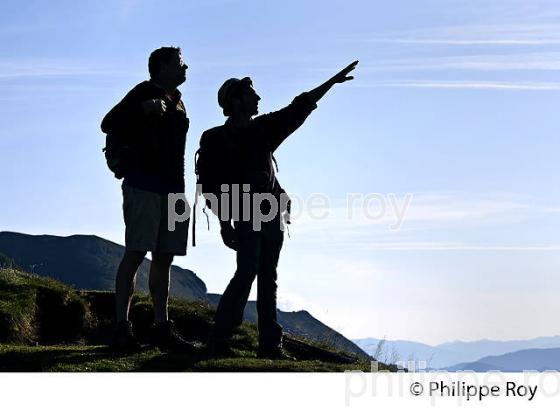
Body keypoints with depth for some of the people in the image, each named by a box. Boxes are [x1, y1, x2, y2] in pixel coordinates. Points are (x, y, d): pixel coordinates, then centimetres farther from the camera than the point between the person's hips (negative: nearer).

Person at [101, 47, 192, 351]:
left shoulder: (176, 102, 23)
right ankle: (122, 327, -11)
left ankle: (162, 327, 5)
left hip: (171, 188, 8)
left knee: (164, 257, 4)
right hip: (143, 186, -8)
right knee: (136, 253, -11)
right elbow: (109, 124, -10)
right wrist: (143, 110, -22)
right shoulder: (145, 92, -1)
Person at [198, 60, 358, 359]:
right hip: (245, 217, -6)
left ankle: (269, 344, 8)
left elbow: (297, 110, 16)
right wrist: (224, 223, -11)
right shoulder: (216, 139, -3)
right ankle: (219, 339, -11)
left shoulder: (264, 129, 13)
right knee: (247, 272, -16)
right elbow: (210, 186, -5)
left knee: (268, 278, 6)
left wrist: (332, 82, 16)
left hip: (273, 216, 6)